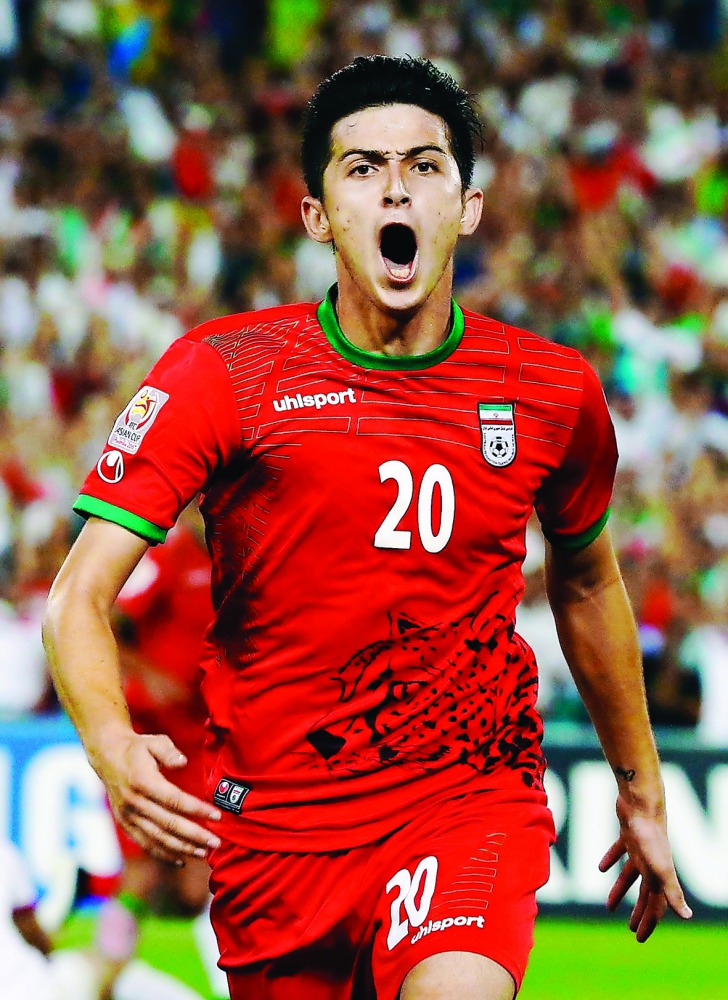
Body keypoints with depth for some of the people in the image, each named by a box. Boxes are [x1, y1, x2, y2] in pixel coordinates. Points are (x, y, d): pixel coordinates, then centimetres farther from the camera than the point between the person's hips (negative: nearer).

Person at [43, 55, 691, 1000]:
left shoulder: (554, 391, 1)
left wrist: (642, 792, 29)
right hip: (275, 817, 1)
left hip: (475, 801, -1)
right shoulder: (221, 373, -7)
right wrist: (112, 747, -33)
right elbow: (79, 598, -12)